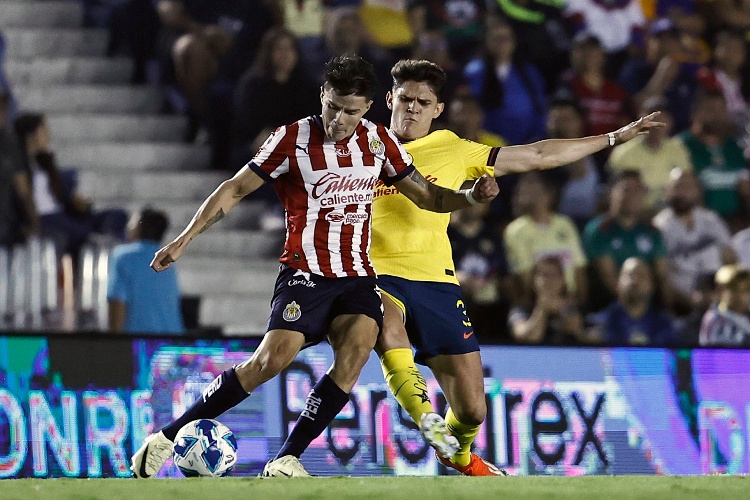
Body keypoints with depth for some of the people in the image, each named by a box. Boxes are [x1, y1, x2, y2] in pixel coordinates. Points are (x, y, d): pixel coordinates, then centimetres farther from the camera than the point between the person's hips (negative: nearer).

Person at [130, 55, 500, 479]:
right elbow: (234, 190, 1)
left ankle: (286, 461, -17)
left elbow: (426, 195, 17)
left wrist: (471, 196, -2)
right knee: (273, 359, -21)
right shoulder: (293, 139, -5)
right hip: (306, 273, -4)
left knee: (355, 353, -23)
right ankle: (168, 437, -11)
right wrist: (184, 240, -5)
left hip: (358, 277, 4)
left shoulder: (379, 142, 7)